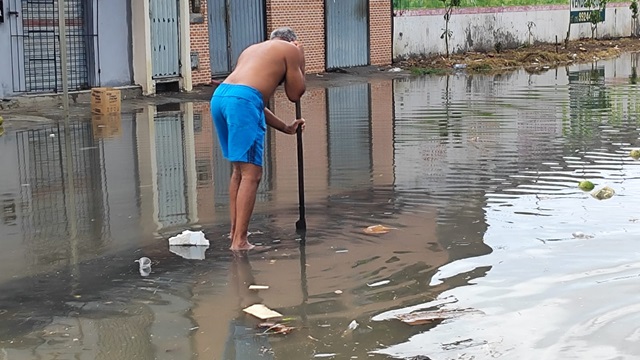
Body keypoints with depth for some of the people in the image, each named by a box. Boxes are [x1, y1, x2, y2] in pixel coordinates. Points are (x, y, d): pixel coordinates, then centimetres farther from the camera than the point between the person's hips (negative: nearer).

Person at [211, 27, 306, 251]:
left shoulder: (253, 49, 35)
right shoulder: (291, 50, 15)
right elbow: (295, 94, 18)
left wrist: (286, 128, 38)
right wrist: (300, 59, 28)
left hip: (219, 95, 8)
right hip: (242, 100, -8)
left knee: (239, 169, 21)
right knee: (251, 174, -3)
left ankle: (234, 231, 27)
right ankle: (239, 241, -5)